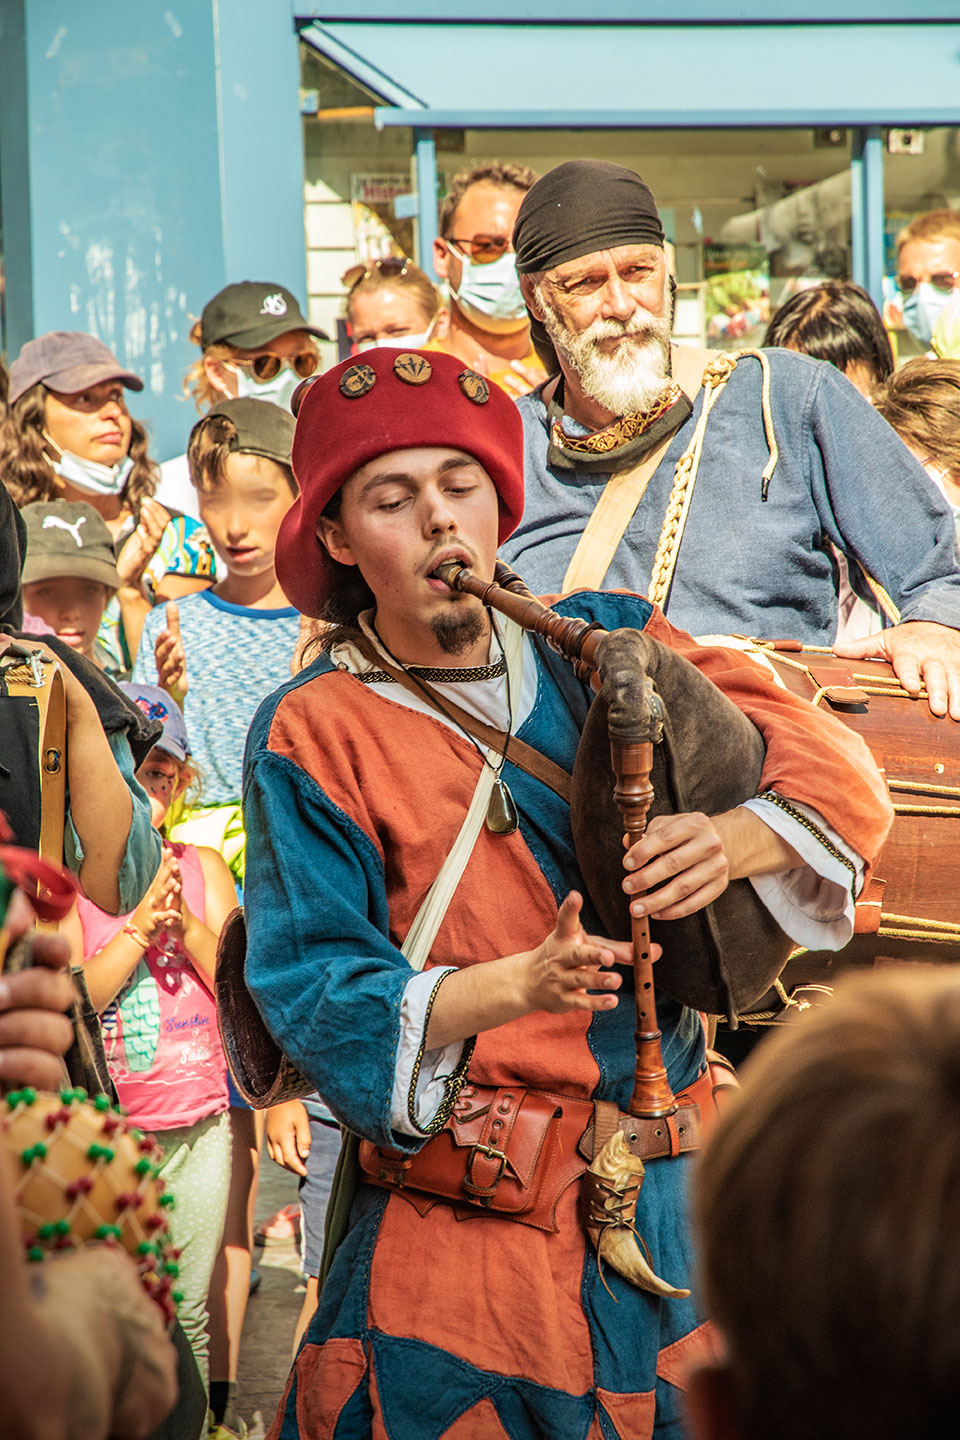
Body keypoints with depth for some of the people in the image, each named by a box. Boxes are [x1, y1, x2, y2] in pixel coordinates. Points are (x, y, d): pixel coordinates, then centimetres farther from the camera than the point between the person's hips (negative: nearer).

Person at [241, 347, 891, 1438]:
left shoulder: (605, 643, 5)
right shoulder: (310, 733, -4)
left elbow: (838, 775, 0)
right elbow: (312, 992, -11)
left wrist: (736, 842, -22)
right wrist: (518, 988, -27)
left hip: (675, 1190, 3)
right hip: (461, 1226, -3)